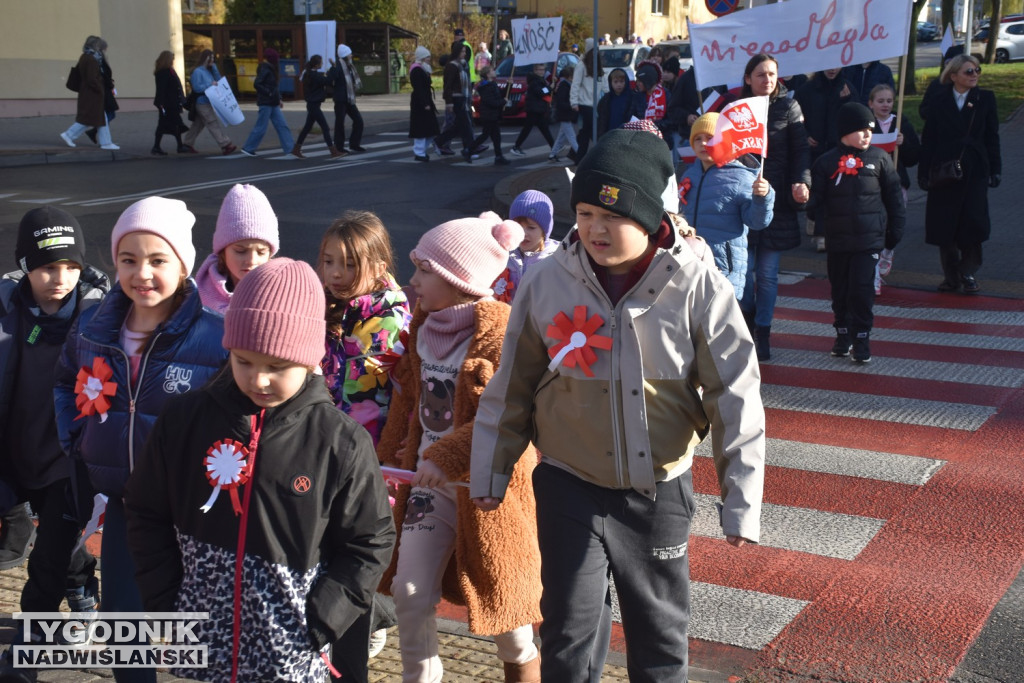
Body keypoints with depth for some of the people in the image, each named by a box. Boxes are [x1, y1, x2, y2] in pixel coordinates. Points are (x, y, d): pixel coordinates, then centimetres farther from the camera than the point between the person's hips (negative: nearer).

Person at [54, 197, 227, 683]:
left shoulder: (215, 336, -15)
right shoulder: (92, 328, 0)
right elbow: (66, 384, 19)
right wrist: (74, 438, 8)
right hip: (120, 501, 4)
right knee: (122, 615, 15)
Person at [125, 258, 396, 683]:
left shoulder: (342, 444, -11)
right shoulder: (183, 420, -4)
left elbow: (369, 544, -3)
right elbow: (148, 517, 7)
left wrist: (316, 628, -9)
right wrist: (166, 604, 0)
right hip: (200, 649, 2)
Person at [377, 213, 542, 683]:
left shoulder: (502, 333, -20)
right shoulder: (423, 326, 2)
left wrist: (449, 458, -28)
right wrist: (391, 454, 15)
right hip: (428, 478, 6)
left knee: (499, 586, 13)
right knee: (409, 590, 1)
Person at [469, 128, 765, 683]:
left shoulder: (698, 288, -14)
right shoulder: (547, 283, -9)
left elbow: (735, 399, -9)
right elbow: (512, 386, 3)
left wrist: (741, 502, -10)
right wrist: (490, 472, 8)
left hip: (659, 490, 0)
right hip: (570, 487, 0)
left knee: (660, 627, 16)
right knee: (570, 628, 6)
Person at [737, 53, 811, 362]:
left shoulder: (788, 107, 4)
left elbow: (801, 150, -1)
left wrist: (802, 182, -17)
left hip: (776, 201, 0)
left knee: (767, 273, 3)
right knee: (744, 268, -1)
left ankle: (762, 331, 15)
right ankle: (747, 318, 25)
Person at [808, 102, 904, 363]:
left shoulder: (879, 158, 3)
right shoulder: (826, 162, 1)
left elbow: (894, 196, 8)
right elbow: (815, 200, 5)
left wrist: (895, 229, 7)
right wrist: (824, 223, -9)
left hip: (869, 238, -1)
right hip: (837, 241, 1)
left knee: (862, 289, -7)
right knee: (840, 290, 11)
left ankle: (861, 339, 4)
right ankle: (843, 334, 27)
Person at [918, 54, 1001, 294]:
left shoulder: (985, 99, 4)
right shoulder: (940, 101, 3)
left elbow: (992, 137, 4)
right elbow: (928, 140, 3)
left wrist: (995, 169, 0)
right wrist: (924, 173, -1)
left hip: (974, 171, 0)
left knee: (972, 224, -4)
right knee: (944, 226, 3)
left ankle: (968, 274, 10)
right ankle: (951, 276, 15)